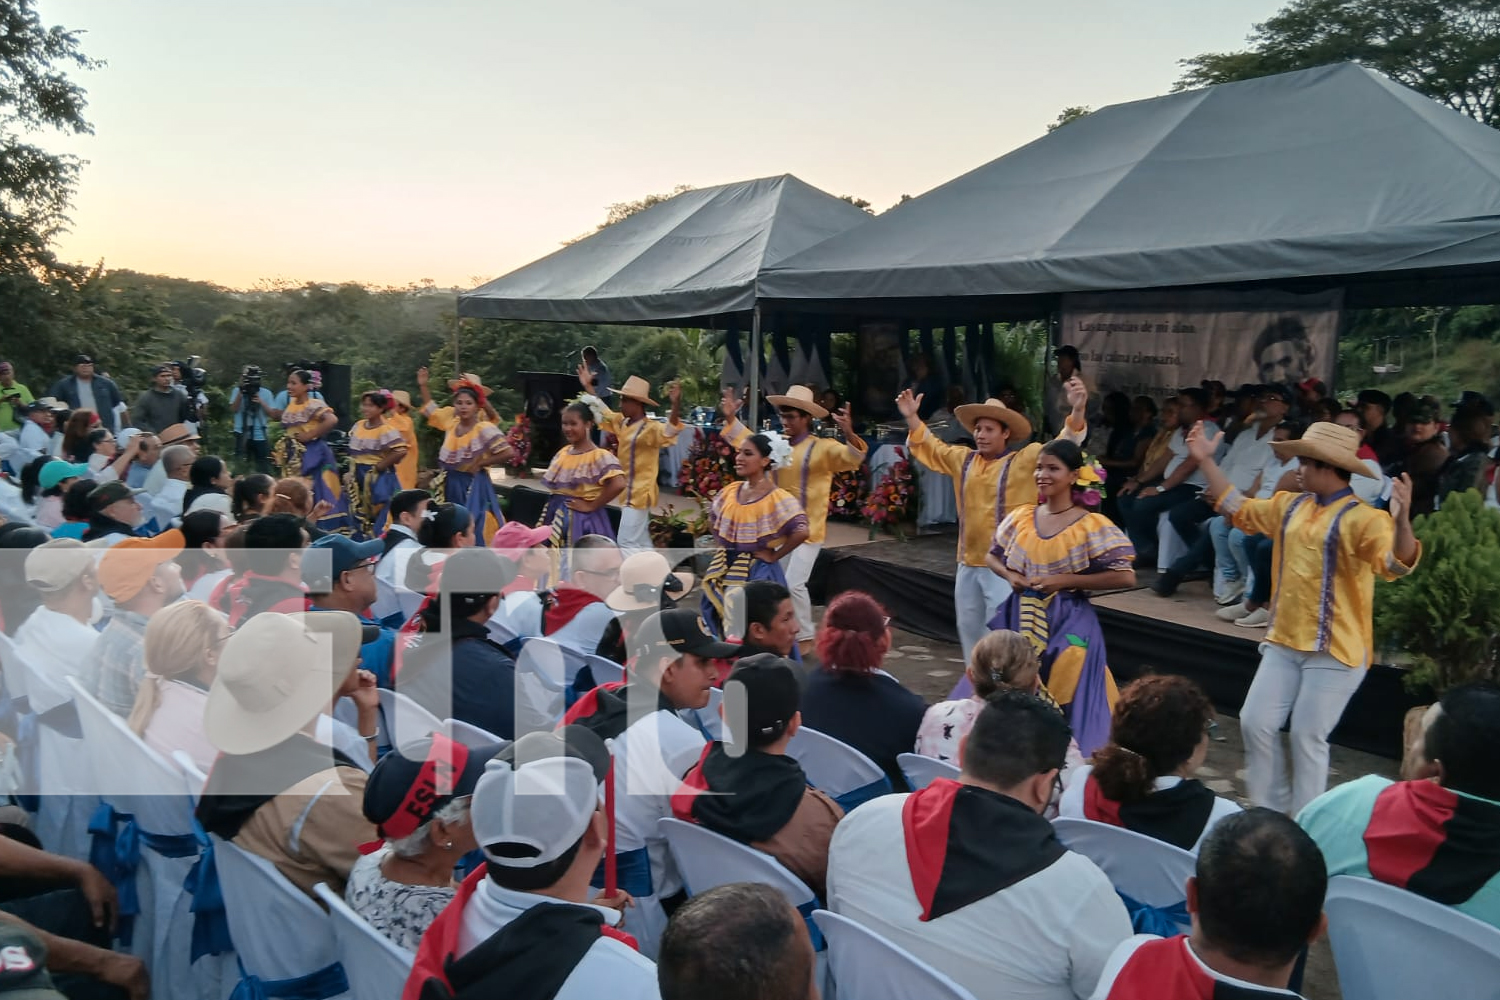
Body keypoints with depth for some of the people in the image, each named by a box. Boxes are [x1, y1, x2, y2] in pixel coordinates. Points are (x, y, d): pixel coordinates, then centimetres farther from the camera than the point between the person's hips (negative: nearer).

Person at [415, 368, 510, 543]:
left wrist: (481, 463, -16)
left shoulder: (484, 428, -17)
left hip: (474, 485, -7)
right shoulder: (451, 421, 2)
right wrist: (423, 385, 12)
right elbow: (430, 409, 20)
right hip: (451, 484, 7)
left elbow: (507, 452, -22)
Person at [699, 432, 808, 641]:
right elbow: (712, 522, 21)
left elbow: (801, 531, -27)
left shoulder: (777, 498, -15)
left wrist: (773, 556, -18)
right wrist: (727, 547, 8)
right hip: (726, 571, 6)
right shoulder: (729, 492, 4)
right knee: (725, 629, 14)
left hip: (758, 573, -6)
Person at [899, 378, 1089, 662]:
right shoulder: (963, 459, 9)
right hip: (968, 563, 7)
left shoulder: (1026, 458, -7)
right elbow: (929, 448, 23)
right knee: (968, 630, 18)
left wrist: (1077, 412, -33)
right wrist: (912, 418, 12)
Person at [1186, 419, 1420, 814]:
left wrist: (1402, 520, -48)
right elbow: (1239, 509, 20)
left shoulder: (1363, 518, -15)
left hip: (1335, 649, -7)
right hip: (1285, 641, 7)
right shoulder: (1290, 505, 8)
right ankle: (1270, 813, 24)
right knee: (1256, 723, 7)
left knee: (1307, 737, 0)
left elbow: (1397, 563, -29)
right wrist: (1207, 461, 18)